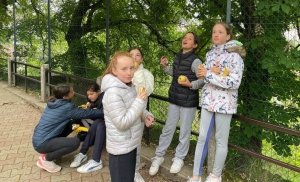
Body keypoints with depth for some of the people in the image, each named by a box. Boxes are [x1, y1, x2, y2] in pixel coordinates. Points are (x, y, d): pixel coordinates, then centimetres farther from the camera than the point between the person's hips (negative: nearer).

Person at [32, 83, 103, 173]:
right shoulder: (66, 107, -17)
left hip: (38, 138, 9)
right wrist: (104, 112, -1)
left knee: (70, 124, 11)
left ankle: (49, 151, 14)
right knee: (75, 142, -20)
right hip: (41, 143, -9)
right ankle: (45, 159, -2)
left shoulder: (53, 102, 7)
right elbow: (86, 113, -11)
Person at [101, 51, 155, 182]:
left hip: (131, 143, 9)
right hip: (121, 147, -9)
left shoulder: (129, 85, 1)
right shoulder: (113, 93, -26)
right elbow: (122, 123, -28)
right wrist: (140, 101, -25)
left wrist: (146, 115, -5)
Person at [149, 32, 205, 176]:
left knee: (184, 132, 8)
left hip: (188, 102, -6)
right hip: (174, 99, 6)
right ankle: (158, 156, 26)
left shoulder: (195, 61, -15)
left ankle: (179, 158, 26)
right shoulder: (177, 57, 5)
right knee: (167, 129, 13)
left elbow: (203, 81, -15)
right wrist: (165, 67, 8)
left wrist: (190, 84, -29)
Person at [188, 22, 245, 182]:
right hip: (208, 101, 6)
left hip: (224, 103, -5)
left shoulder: (234, 55, -10)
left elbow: (234, 82, -19)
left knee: (221, 140, 7)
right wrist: (203, 74, -5)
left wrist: (209, 75, -19)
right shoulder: (210, 53, 10)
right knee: (202, 138, 7)